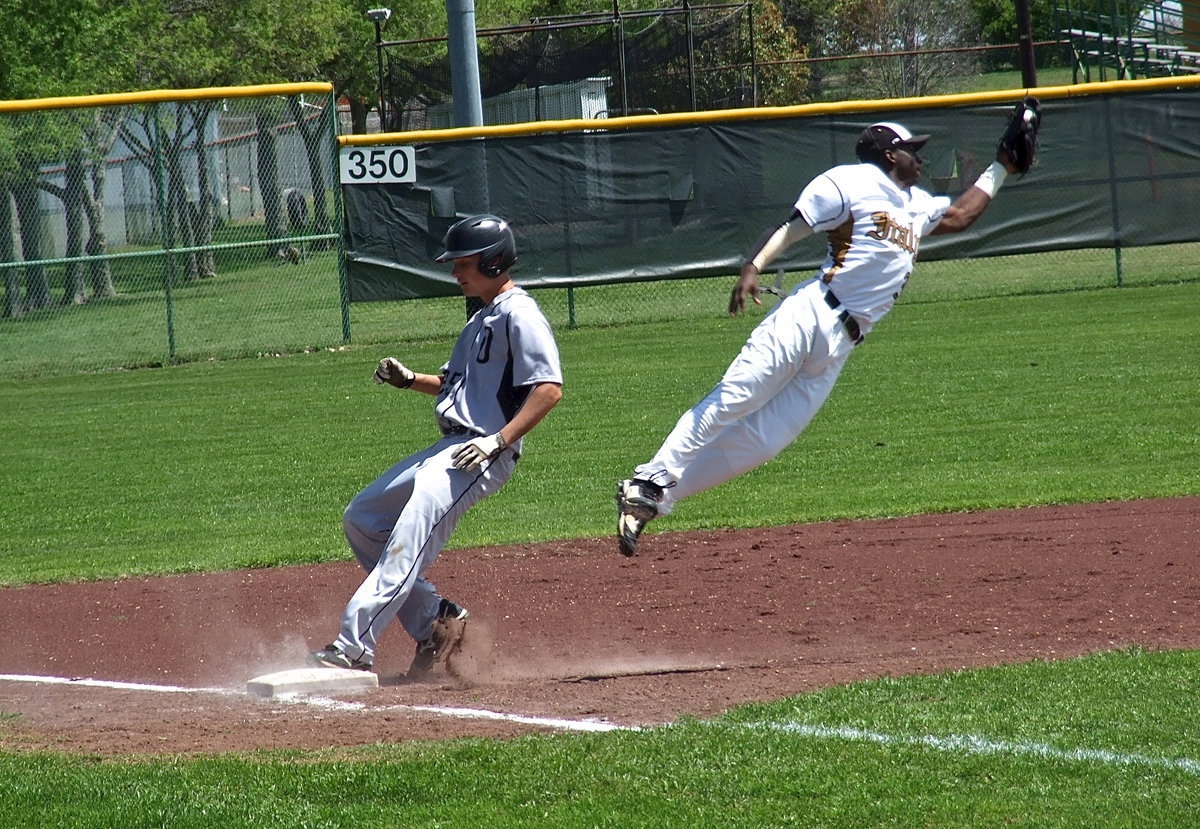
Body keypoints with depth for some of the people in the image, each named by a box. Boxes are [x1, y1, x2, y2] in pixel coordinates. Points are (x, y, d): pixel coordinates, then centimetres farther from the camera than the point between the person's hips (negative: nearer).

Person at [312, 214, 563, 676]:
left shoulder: (519, 315, -9)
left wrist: (499, 440, -25)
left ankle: (354, 648, -32)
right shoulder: (483, 318, 22)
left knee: (409, 540, -24)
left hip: (480, 456, -11)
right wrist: (410, 380, 13)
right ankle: (434, 619, 11)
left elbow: (549, 388, -19)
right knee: (362, 518, 14)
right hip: (449, 449, 11)